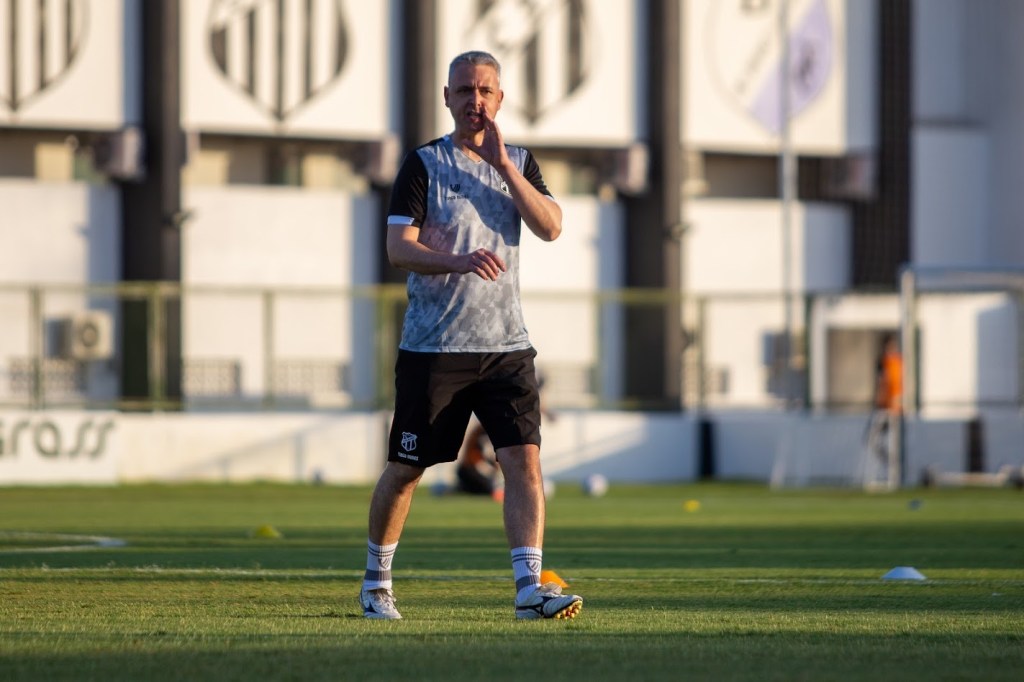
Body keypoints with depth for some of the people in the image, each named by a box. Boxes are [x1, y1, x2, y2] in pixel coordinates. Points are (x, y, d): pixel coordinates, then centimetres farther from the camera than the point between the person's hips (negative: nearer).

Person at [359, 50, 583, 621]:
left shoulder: (519, 162, 10)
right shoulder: (424, 164, -1)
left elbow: (551, 227, -5)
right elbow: (398, 248, -11)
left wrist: (501, 164, -13)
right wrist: (459, 261, -29)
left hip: (506, 344, 3)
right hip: (433, 347, -2)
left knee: (525, 460, -13)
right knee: (406, 468, 7)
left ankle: (530, 586, -19)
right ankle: (377, 582, 25)